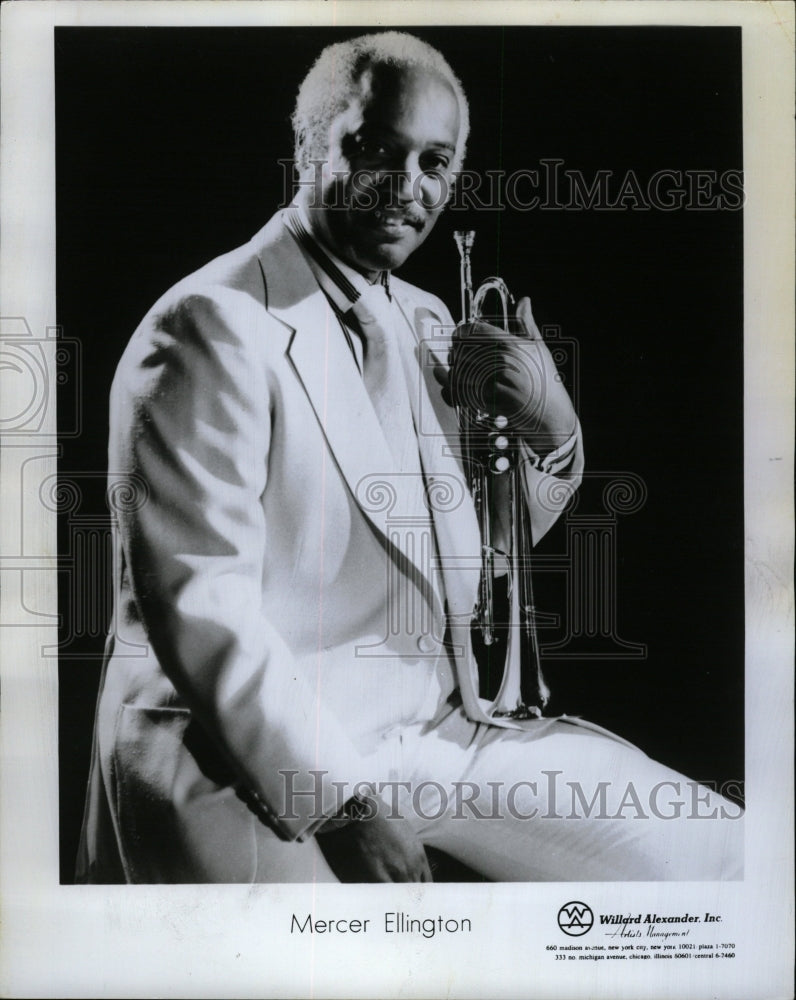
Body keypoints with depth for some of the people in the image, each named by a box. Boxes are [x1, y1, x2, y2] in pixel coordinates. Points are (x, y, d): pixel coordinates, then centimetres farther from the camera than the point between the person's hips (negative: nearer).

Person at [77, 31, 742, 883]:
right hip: (255, 751, -7)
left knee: (709, 854, 4)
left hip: (439, 720, 7)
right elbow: (202, 611, -20)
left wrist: (549, 428, -1)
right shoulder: (212, 326, -14)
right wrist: (345, 803, -19)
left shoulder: (427, 324, 13)